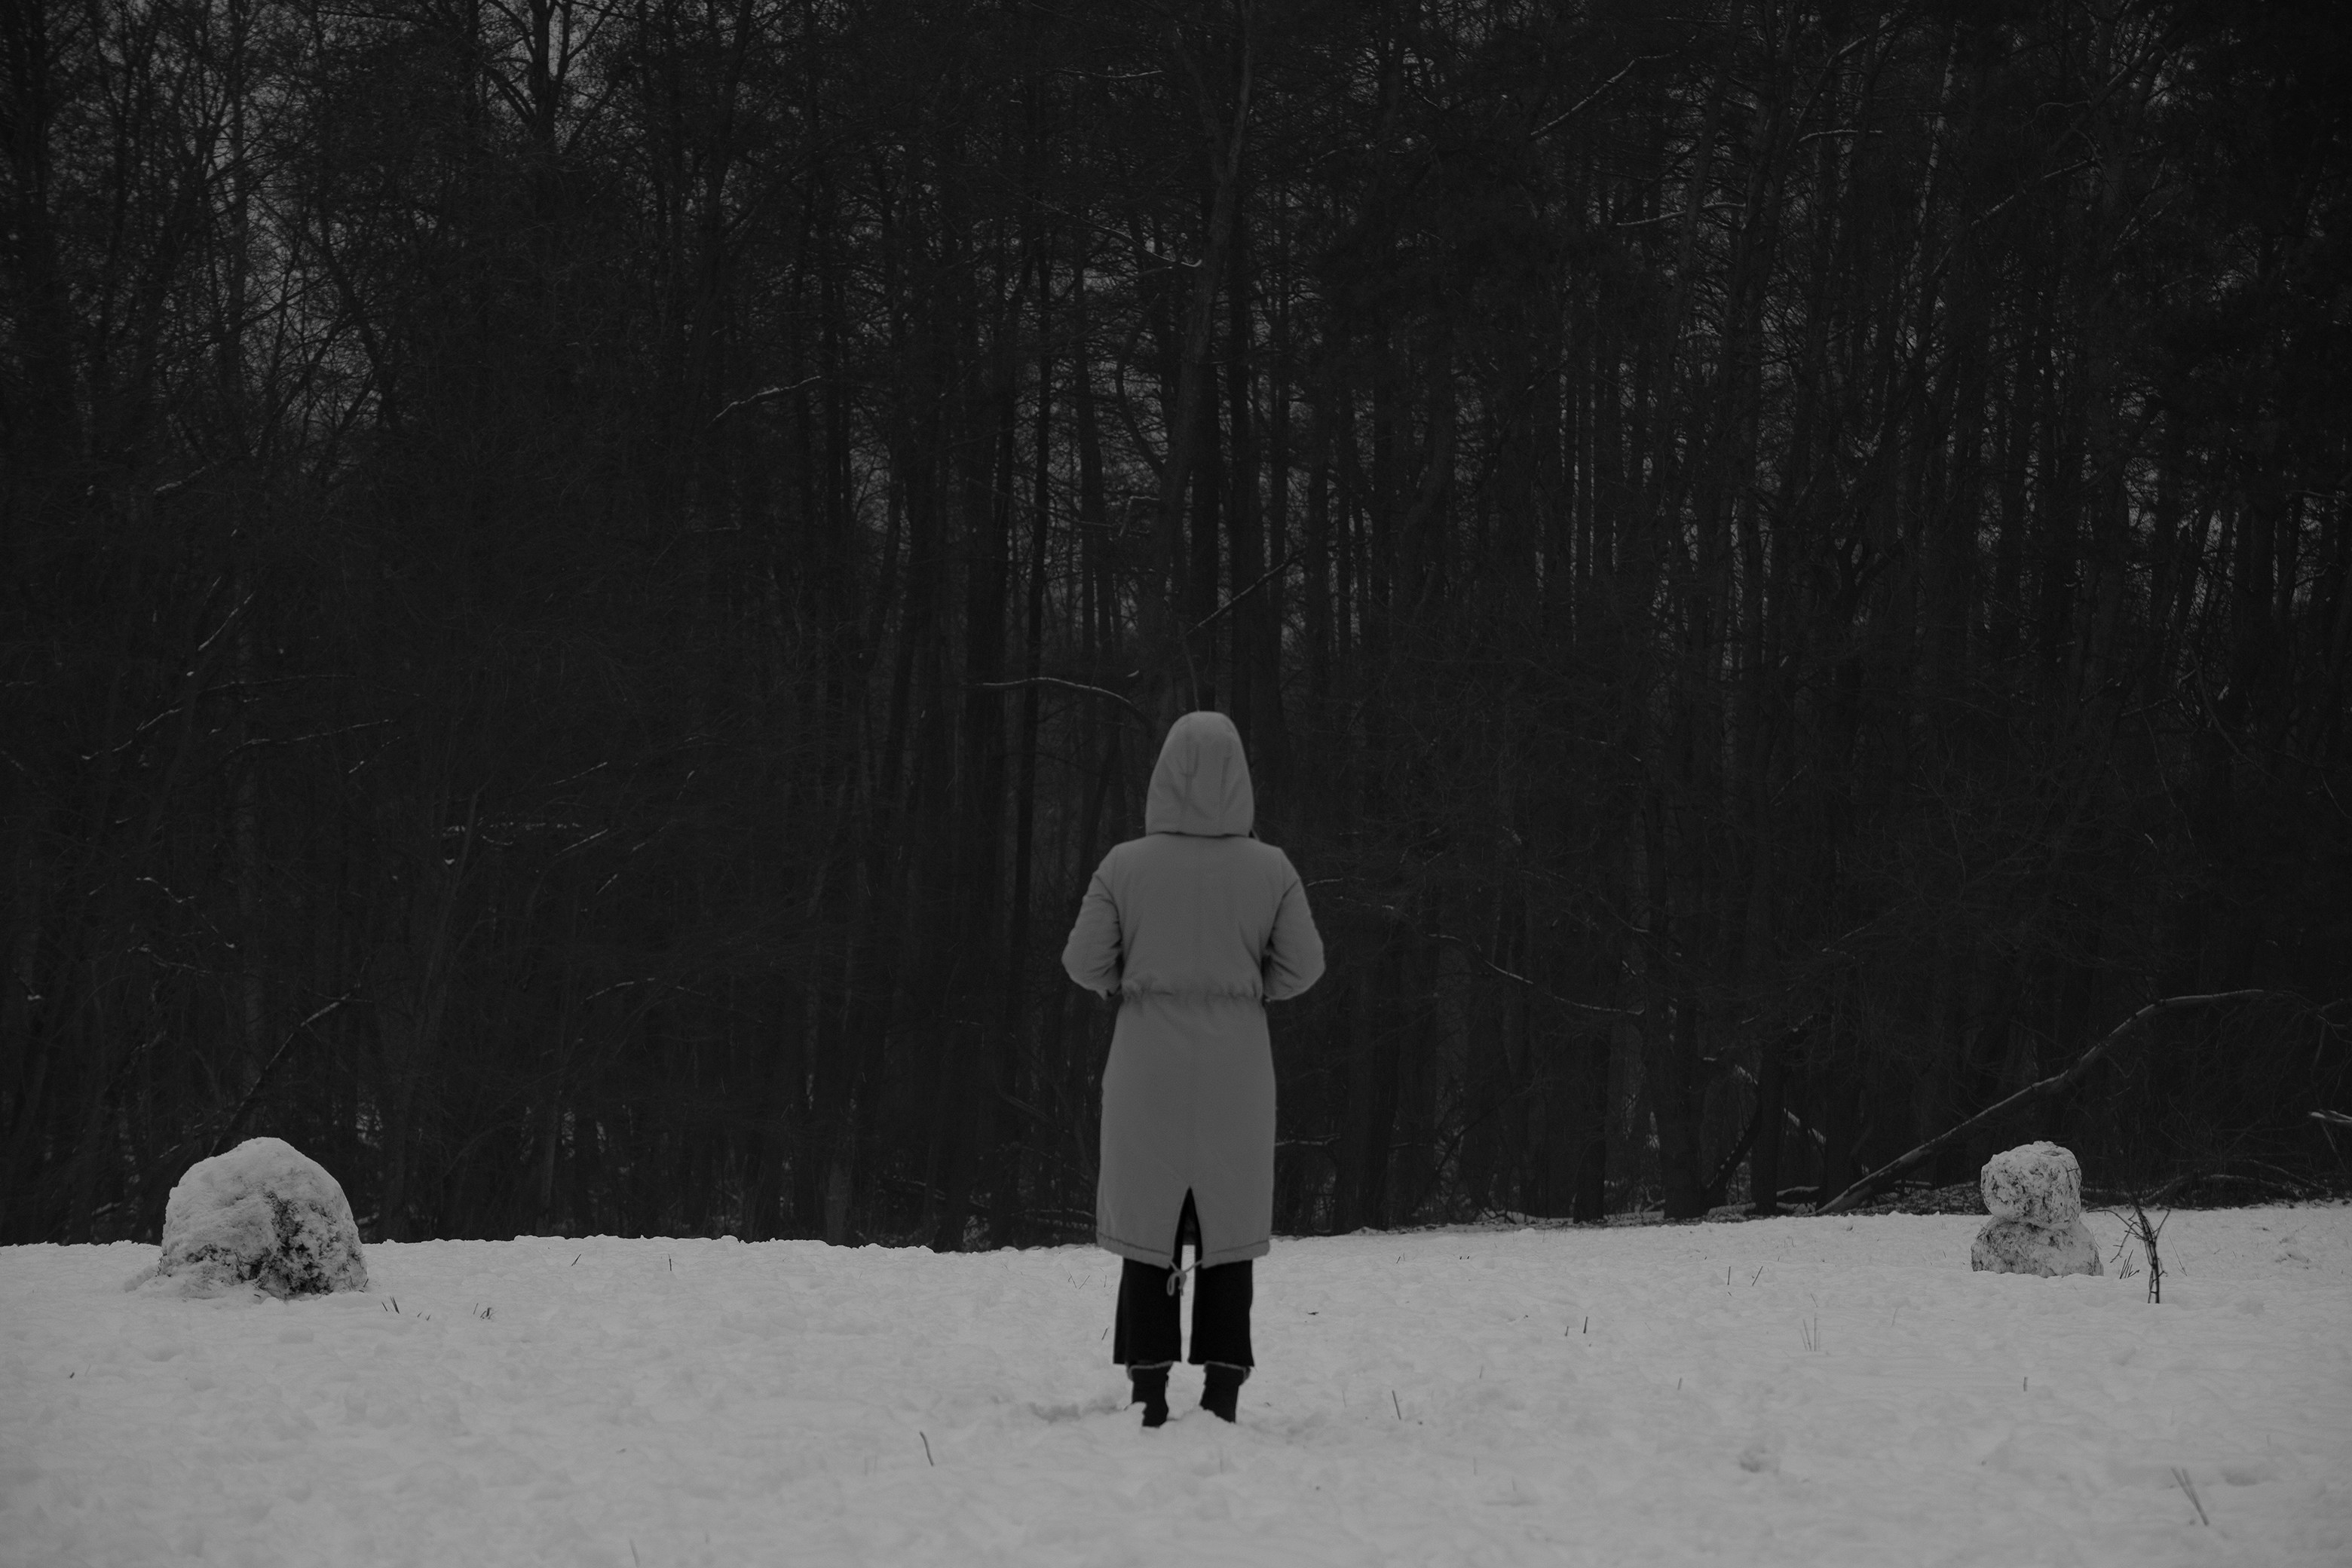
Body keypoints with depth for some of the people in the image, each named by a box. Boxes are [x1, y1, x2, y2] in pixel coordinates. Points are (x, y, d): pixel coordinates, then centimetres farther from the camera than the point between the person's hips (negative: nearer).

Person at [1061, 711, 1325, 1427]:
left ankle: (1149, 1401, 4)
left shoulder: (1125, 865, -8)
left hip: (1147, 1072, 0)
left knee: (1148, 1233, 8)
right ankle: (1221, 1397, 4)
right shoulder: (1270, 869, -6)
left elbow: (1085, 962, -5)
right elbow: (1302, 964, -1)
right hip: (1235, 1073, 1)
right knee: (1226, 1235, 8)